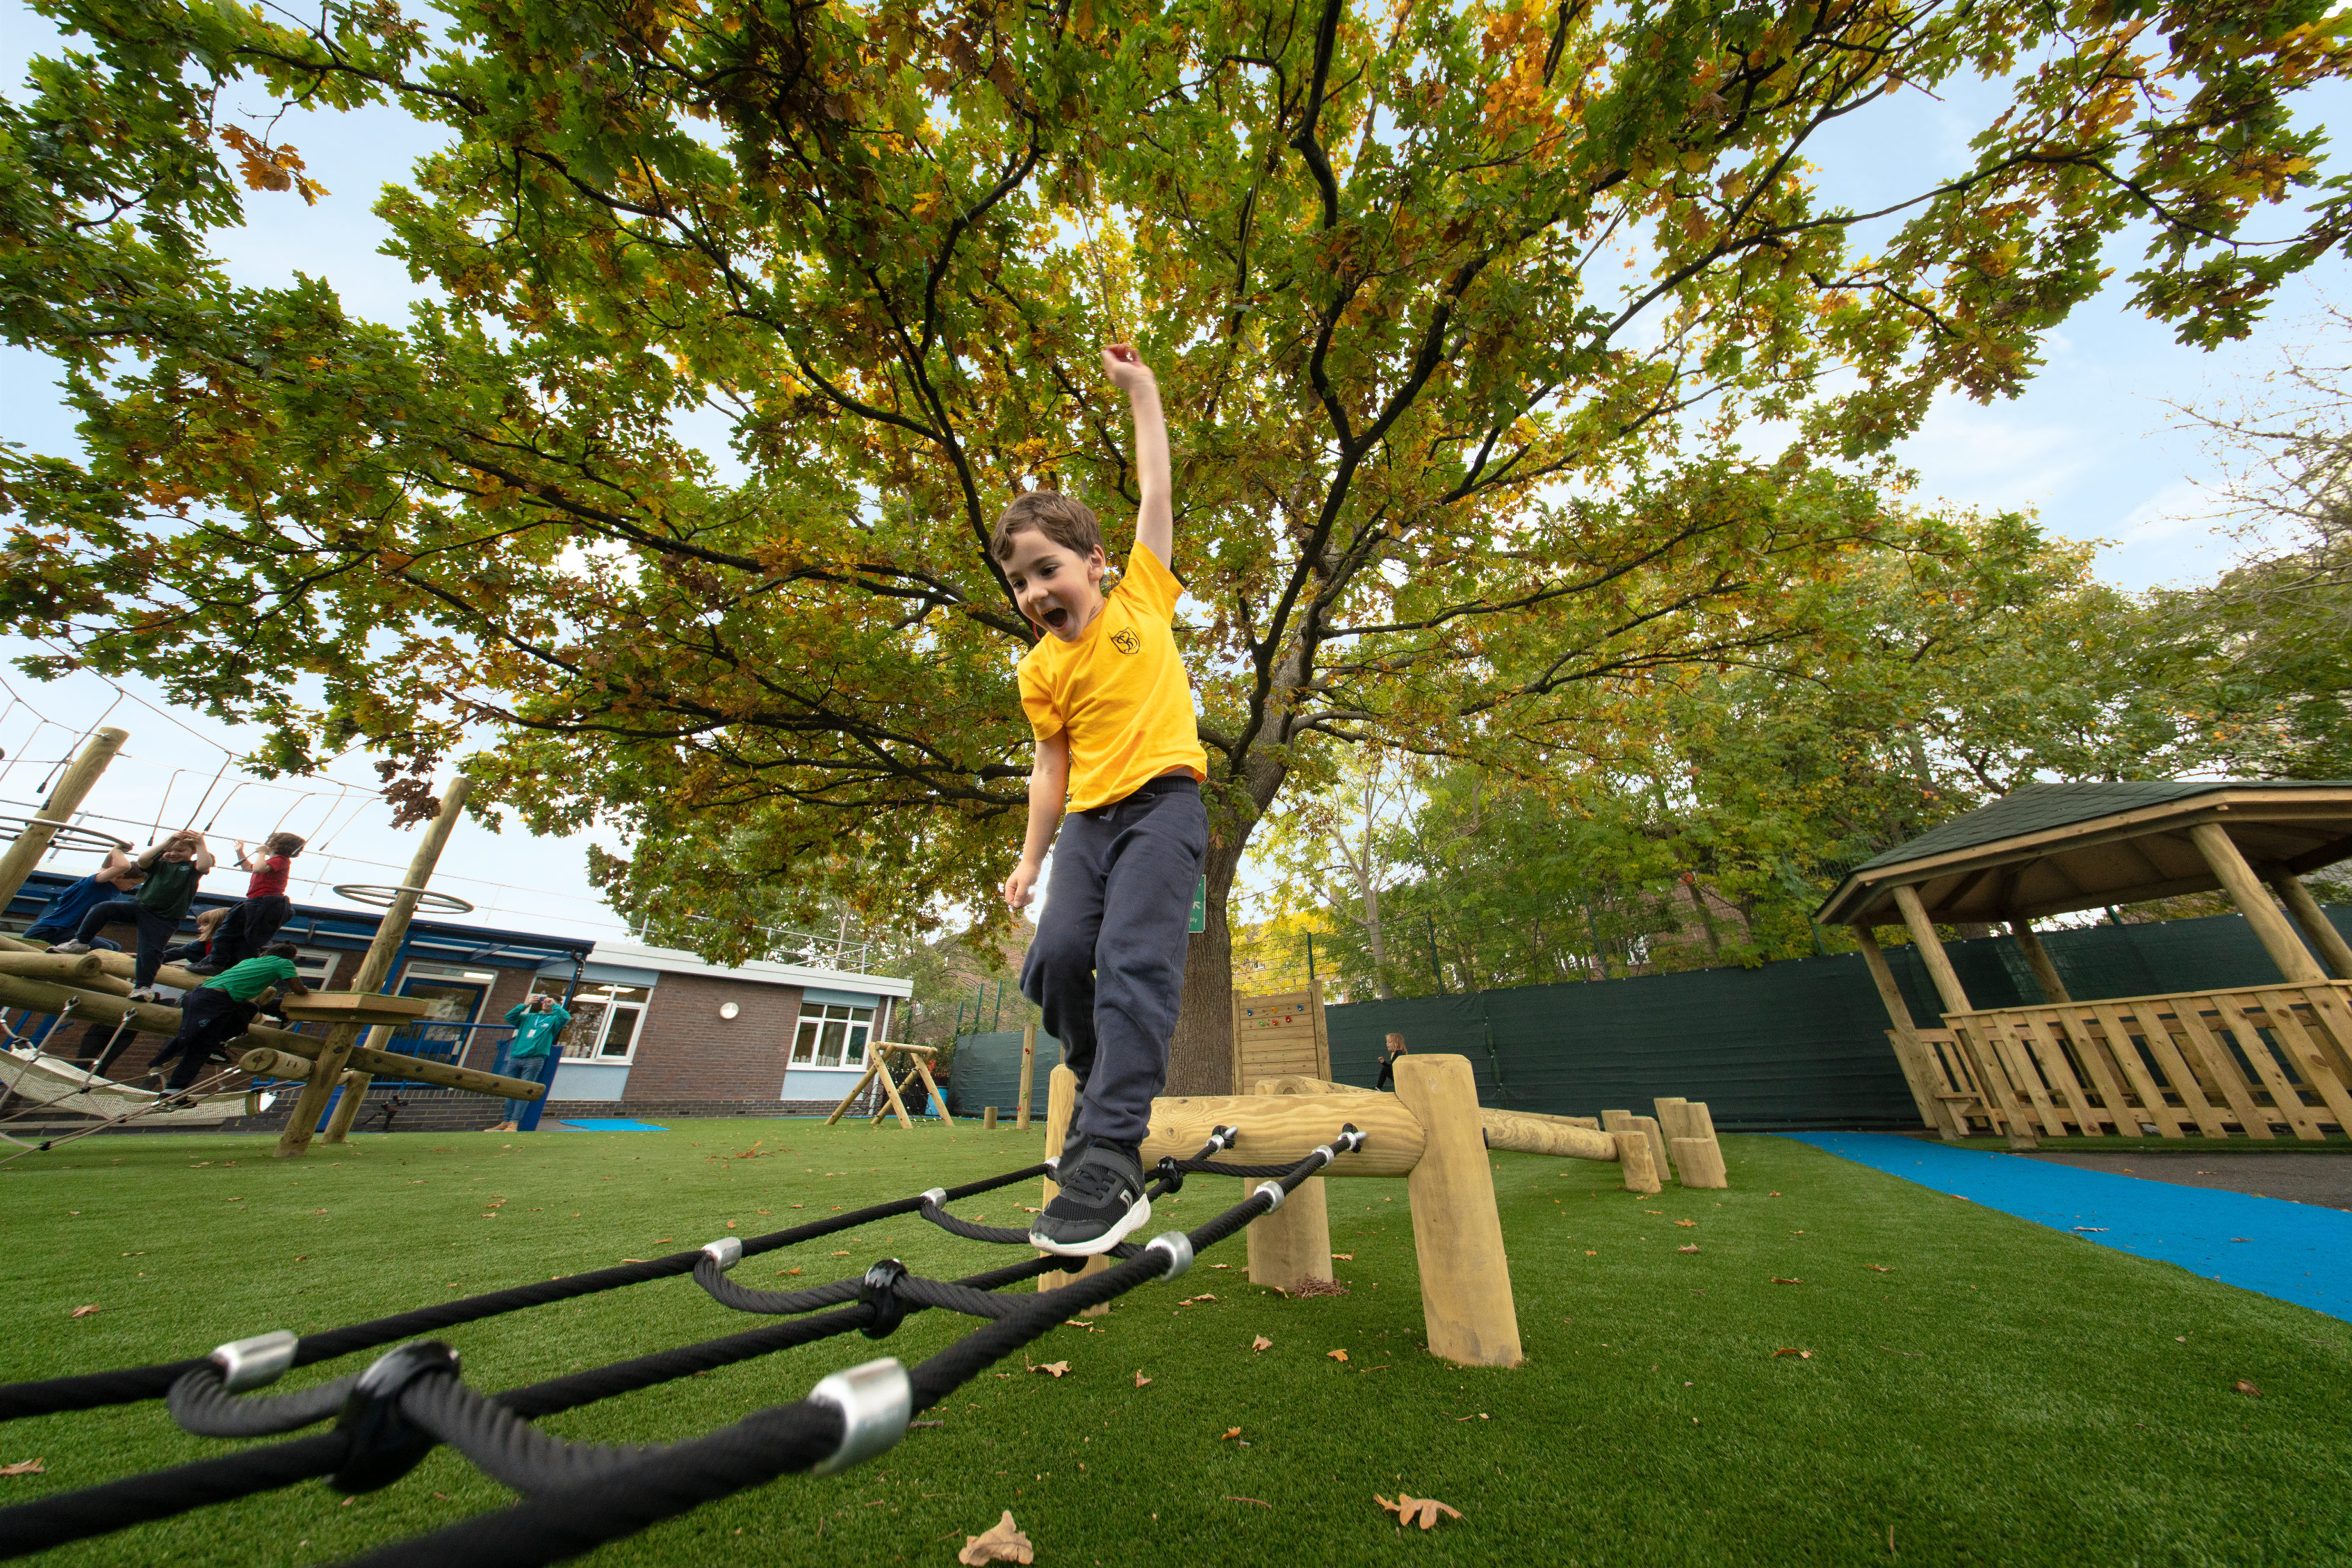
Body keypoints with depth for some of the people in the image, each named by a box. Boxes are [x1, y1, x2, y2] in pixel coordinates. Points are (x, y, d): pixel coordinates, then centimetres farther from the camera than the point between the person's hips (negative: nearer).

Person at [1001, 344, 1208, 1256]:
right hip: (1092, 819, 4)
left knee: (1133, 959, -19)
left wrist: (1139, 388, 17)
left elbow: (1156, 489, 12)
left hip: (1165, 801, -4)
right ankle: (1107, 1091, 18)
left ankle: (1112, 1162, -14)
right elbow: (1053, 768, 11)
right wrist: (1031, 858, 9)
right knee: (1056, 959, -8)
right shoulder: (1040, 670, 10)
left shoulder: (1141, 600, 7)